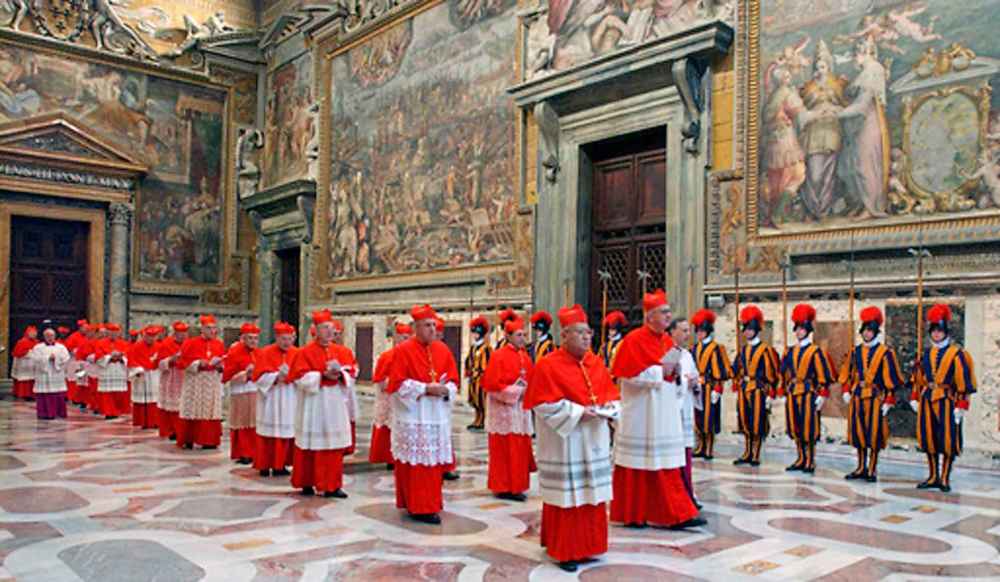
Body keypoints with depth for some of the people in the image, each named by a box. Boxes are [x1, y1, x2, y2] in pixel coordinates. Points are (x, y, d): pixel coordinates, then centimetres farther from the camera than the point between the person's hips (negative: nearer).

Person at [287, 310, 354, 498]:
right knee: (311, 444, 2)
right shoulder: (305, 352, -4)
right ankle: (306, 483, 16)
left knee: (334, 445, 3)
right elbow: (301, 377, -10)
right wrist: (323, 375, -19)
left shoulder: (342, 352, 9)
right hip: (313, 404, -4)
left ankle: (332, 485, 9)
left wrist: (339, 374, -14)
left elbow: (350, 375, 7)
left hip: (335, 404, 4)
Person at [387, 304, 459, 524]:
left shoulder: (443, 349, 9)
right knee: (416, 463, -3)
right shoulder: (403, 350, -7)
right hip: (413, 415, -5)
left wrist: (445, 389, -10)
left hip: (437, 415, 5)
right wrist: (425, 388, -17)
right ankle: (418, 507, 5)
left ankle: (430, 503, 20)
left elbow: (453, 380, 11)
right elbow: (397, 383, -11)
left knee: (434, 461, 8)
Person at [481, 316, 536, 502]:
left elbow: (531, 379, 18)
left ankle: (515, 486, 20)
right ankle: (503, 488, 6)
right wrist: (516, 391, -17)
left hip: (521, 409, 8)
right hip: (504, 409, -7)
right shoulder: (499, 356, -12)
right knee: (504, 451, -3)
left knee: (520, 450, 11)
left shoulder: (525, 356, 10)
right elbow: (492, 384, -17)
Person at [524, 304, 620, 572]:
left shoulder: (596, 363, 8)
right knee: (567, 497, 1)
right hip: (565, 444, -6)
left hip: (594, 443, 7)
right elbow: (545, 405, -16)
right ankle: (564, 550, 13)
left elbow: (612, 393, 13)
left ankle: (587, 545, 26)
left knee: (592, 497, 12)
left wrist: (608, 407, -9)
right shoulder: (548, 366, -12)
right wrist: (577, 412, -21)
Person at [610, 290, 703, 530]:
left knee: (666, 465, 6)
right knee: (638, 463, 3)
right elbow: (629, 375, -17)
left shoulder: (667, 341, 11)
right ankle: (631, 515, 16)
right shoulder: (634, 340, -11)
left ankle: (675, 514, 10)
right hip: (641, 414, -7)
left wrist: (676, 374, -3)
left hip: (665, 414, 7)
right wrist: (660, 371, -15)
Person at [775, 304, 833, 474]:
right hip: (792, 394, 6)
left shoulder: (816, 351, -4)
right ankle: (801, 459, 19)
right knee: (795, 429, 9)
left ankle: (810, 462, 7)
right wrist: (782, 394, 12)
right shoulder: (790, 351, 12)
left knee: (808, 428, -2)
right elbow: (784, 375, 15)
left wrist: (821, 396, -13)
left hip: (808, 394, -6)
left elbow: (823, 376, -7)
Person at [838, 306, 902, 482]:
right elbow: (846, 373, 16)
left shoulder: (885, 352, -5)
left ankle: (872, 470, 10)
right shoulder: (856, 351, 9)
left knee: (874, 435, 0)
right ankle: (861, 468, 21)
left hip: (875, 398, -4)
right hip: (857, 398, 5)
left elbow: (891, 380, -6)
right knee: (858, 433, 9)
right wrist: (846, 391, 7)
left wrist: (888, 401, -9)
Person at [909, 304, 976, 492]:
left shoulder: (957, 353, -5)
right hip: (927, 401, 5)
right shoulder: (926, 353, 11)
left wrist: (961, 406, -12)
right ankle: (933, 477, 18)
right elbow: (918, 378, 17)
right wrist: (915, 398, 10)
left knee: (948, 441, -1)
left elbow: (964, 382, -8)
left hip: (946, 402, -5)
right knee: (928, 440, 8)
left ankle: (945, 479, 9)